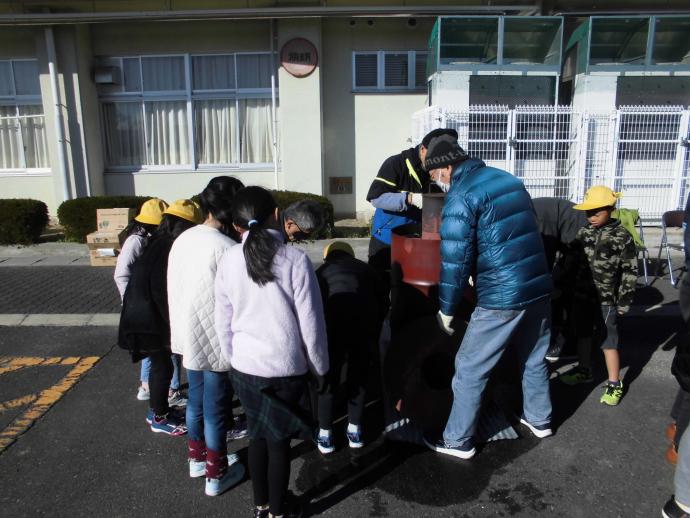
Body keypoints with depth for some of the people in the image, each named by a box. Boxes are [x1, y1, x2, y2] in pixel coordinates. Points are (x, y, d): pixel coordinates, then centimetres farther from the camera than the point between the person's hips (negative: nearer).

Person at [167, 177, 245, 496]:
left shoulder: (182, 239, 1)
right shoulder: (226, 248, -23)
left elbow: (173, 289, 8)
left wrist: (182, 332, 19)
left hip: (189, 337, 7)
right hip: (216, 341, -7)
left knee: (196, 399, 23)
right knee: (215, 408, 8)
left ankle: (196, 458, 41)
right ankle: (216, 475, 25)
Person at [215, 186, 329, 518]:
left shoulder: (229, 261, -6)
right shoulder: (295, 259, -16)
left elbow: (223, 321, 3)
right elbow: (311, 322, -11)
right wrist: (319, 366, 3)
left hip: (245, 366, 3)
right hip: (286, 367, -3)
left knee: (257, 434, 20)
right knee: (279, 439, 13)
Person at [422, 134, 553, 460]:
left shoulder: (461, 195, -12)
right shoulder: (510, 180, 11)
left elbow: (454, 260, -14)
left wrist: (446, 309, -3)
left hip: (501, 299, -8)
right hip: (539, 288, 8)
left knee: (470, 370, 7)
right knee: (534, 359, 25)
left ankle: (458, 441, 18)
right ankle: (539, 420, 44)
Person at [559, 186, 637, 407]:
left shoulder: (622, 237, -11)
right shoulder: (583, 233, 3)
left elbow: (630, 271, -8)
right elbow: (573, 263, 11)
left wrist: (624, 301, -10)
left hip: (606, 300, -5)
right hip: (582, 295, 5)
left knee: (608, 341, 2)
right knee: (583, 334, 19)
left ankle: (614, 384, 17)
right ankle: (584, 370, 38)